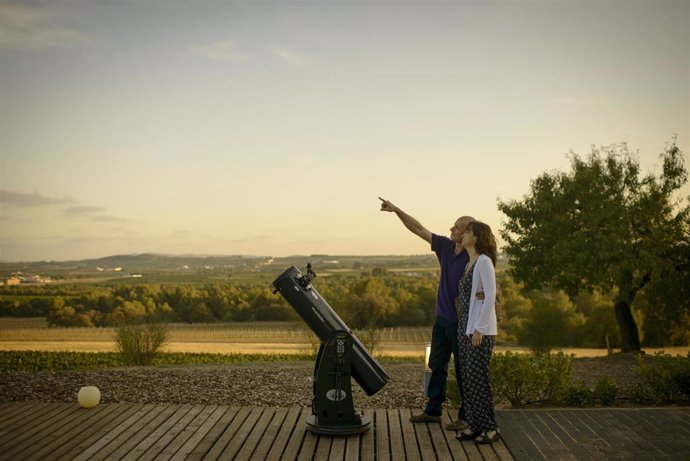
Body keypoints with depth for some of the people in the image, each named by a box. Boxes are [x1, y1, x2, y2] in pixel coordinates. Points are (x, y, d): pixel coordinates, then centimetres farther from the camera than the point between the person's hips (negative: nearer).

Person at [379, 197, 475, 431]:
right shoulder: (445, 246, 2)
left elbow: (484, 293, -16)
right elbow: (419, 229, 5)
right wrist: (396, 209, -1)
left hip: (462, 323, -7)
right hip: (442, 319, 7)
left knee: (463, 370, 3)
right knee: (437, 365, 13)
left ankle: (466, 416, 15)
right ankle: (433, 411, 25)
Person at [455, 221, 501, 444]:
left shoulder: (484, 261, -11)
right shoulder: (469, 264, 15)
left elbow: (490, 296, -17)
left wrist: (479, 330, -19)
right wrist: (466, 329, 12)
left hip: (480, 331, -9)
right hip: (465, 329, 9)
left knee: (477, 378, -5)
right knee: (467, 378, 9)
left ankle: (490, 428, 5)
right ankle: (474, 425, 17)